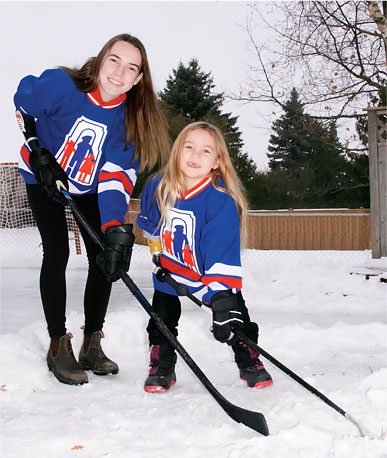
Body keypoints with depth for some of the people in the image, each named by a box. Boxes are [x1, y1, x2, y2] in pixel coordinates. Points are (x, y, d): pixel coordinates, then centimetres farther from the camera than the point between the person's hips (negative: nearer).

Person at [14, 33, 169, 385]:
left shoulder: (133, 117, -21)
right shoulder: (61, 85, -28)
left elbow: (117, 175, -28)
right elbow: (23, 102, -8)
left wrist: (116, 229, -40)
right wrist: (40, 154, -14)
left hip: (90, 187, 3)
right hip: (44, 177, -3)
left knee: (106, 258, -4)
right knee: (57, 254, -13)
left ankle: (91, 346, 9)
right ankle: (58, 346, -2)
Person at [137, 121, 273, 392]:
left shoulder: (221, 200, -30)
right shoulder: (157, 188, -17)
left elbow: (223, 254, -37)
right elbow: (149, 223, 8)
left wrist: (222, 298, -43)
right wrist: (157, 252, 14)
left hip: (212, 272, -3)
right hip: (170, 270, 3)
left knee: (236, 317, 0)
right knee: (162, 319, 5)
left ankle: (250, 362, 22)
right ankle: (161, 367, 25)